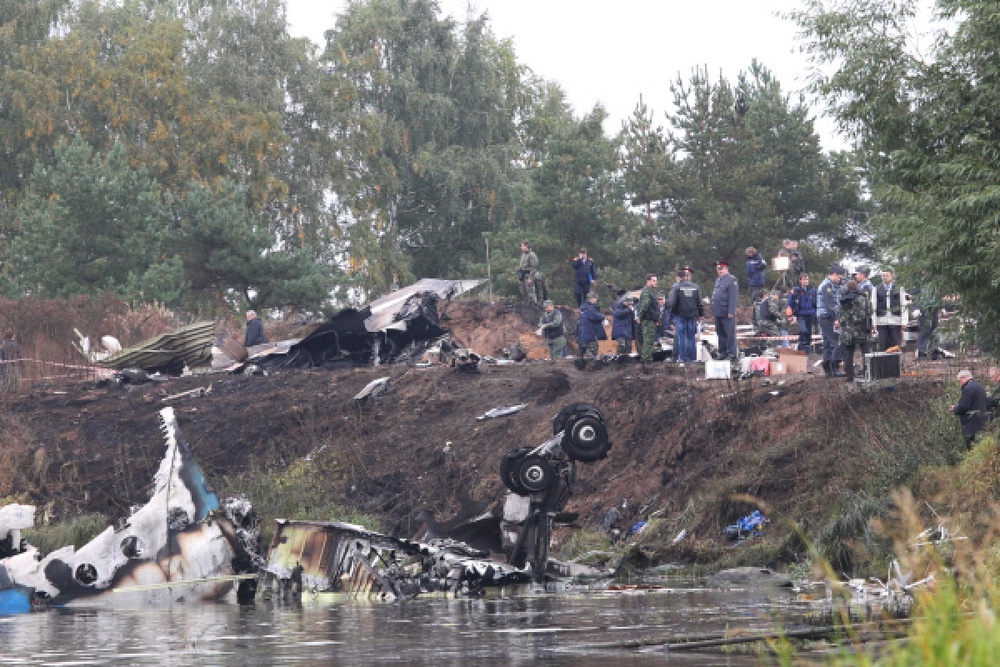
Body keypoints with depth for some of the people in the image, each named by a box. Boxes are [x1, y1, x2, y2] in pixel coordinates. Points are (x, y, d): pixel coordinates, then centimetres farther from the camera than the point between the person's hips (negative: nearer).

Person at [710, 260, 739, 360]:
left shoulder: (731, 280, -8)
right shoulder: (718, 280, 19)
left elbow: (734, 297, -14)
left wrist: (731, 311, -19)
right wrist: (714, 311, 18)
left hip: (727, 313, -9)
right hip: (718, 313, 9)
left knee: (730, 334, -5)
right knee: (721, 334, 12)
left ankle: (731, 353, -2)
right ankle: (722, 352, 18)